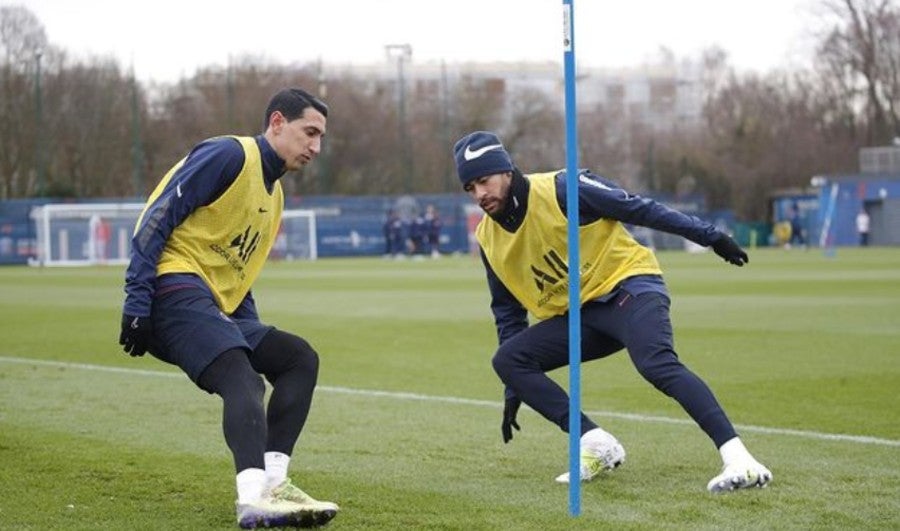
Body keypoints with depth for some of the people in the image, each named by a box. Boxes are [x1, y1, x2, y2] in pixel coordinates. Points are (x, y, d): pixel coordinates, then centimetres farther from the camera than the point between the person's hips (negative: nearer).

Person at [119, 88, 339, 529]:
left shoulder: (274, 194, 25)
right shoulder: (229, 156, -5)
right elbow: (158, 216, -12)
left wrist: (257, 339, 19)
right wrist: (138, 301, -19)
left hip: (215, 306, 10)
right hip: (177, 289, -10)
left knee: (299, 358, 7)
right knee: (243, 381, -27)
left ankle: (272, 480, -4)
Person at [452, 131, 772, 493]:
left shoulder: (560, 190, -15)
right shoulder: (489, 240, 4)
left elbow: (638, 209, -11)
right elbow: (507, 311, 14)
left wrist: (709, 236, -11)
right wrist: (514, 391, 13)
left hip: (629, 284, -6)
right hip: (576, 317, 7)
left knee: (658, 364, -32)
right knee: (506, 360, -11)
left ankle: (738, 459, -40)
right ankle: (597, 445, -13)